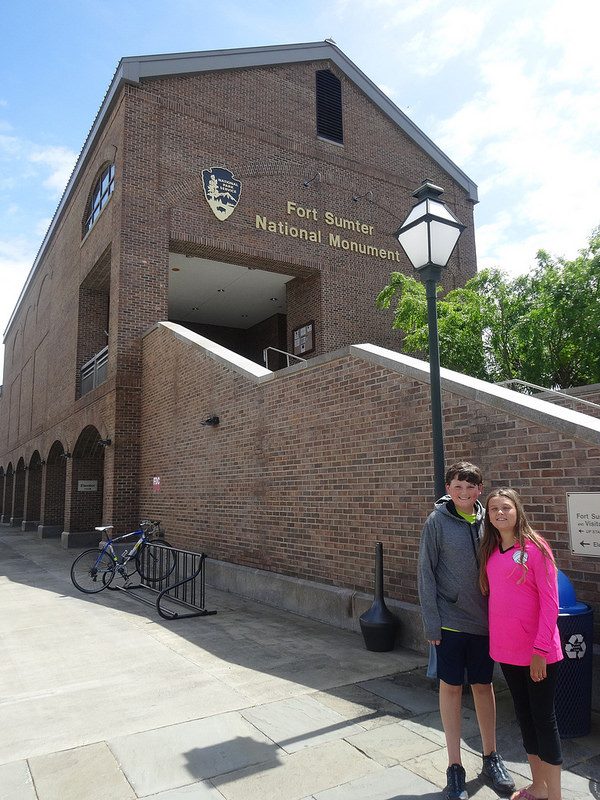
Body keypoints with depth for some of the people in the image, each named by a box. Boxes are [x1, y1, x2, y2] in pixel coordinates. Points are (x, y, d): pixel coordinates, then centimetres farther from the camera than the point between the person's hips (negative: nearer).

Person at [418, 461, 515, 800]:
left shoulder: (487, 520, 0)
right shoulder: (437, 521, -11)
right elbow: (426, 573, -9)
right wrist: (431, 622, -11)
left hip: (483, 620, 3)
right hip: (449, 621, -3)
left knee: (484, 686, 16)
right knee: (451, 687, 8)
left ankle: (491, 757, 35)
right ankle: (455, 767, 23)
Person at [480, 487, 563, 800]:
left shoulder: (535, 548, -13)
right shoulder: (490, 551, 5)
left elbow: (550, 602, -14)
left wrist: (540, 649, -16)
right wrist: (494, 640, 7)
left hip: (537, 652, -6)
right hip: (506, 649, 6)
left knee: (543, 717, 5)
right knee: (523, 715, 18)